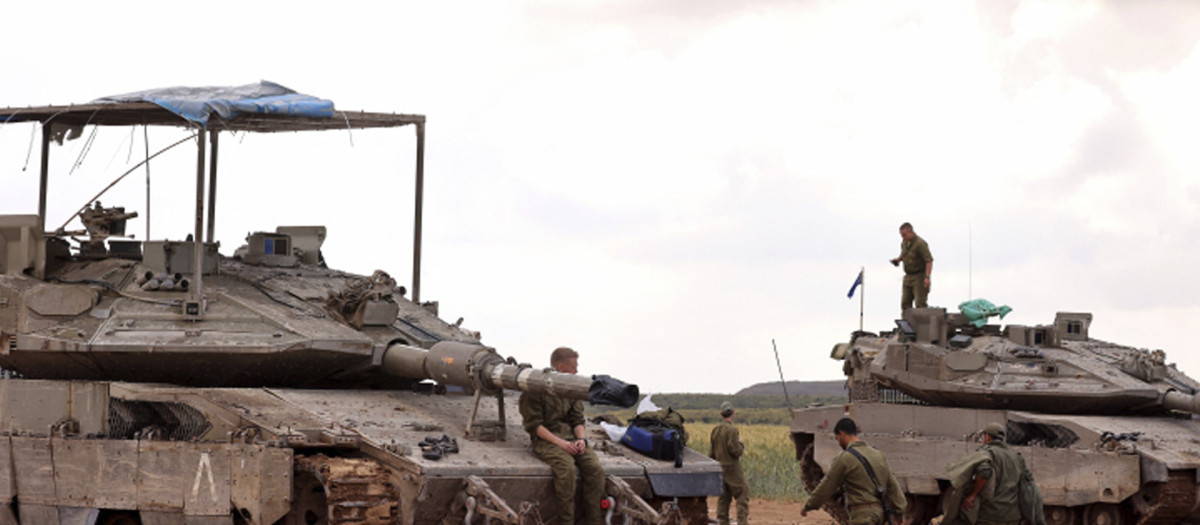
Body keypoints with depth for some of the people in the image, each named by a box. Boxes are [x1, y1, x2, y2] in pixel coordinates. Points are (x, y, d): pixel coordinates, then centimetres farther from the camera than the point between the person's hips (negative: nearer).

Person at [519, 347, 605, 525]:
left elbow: (577, 420, 17)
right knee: (567, 467, -35)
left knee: (595, 468, -22)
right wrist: (559, 442, -18)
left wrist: (581, 439, -5)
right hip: (545, 441, -6)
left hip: (571, 439, 6)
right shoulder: (535, 389, -2)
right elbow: (533, 425, -7)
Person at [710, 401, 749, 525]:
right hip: (732, 468, -7)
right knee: (743, 496, -1)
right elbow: (736, 451, -20)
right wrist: (741, 444, 0)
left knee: (723, 498, 12)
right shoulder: (732, 430, -17)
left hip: (720, 467, 7)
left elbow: (711, 453, 12)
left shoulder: (715, 430, 6)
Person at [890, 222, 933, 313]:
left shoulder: (920, 243, -18)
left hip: (919, 277, -8)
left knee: (920, 303, -10)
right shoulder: (904, 242, 7)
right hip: (908, 276, 8)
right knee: (905, 303, 4)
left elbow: (929, 261, -20)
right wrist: (898, 259, 5)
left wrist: (927, 277, -27)